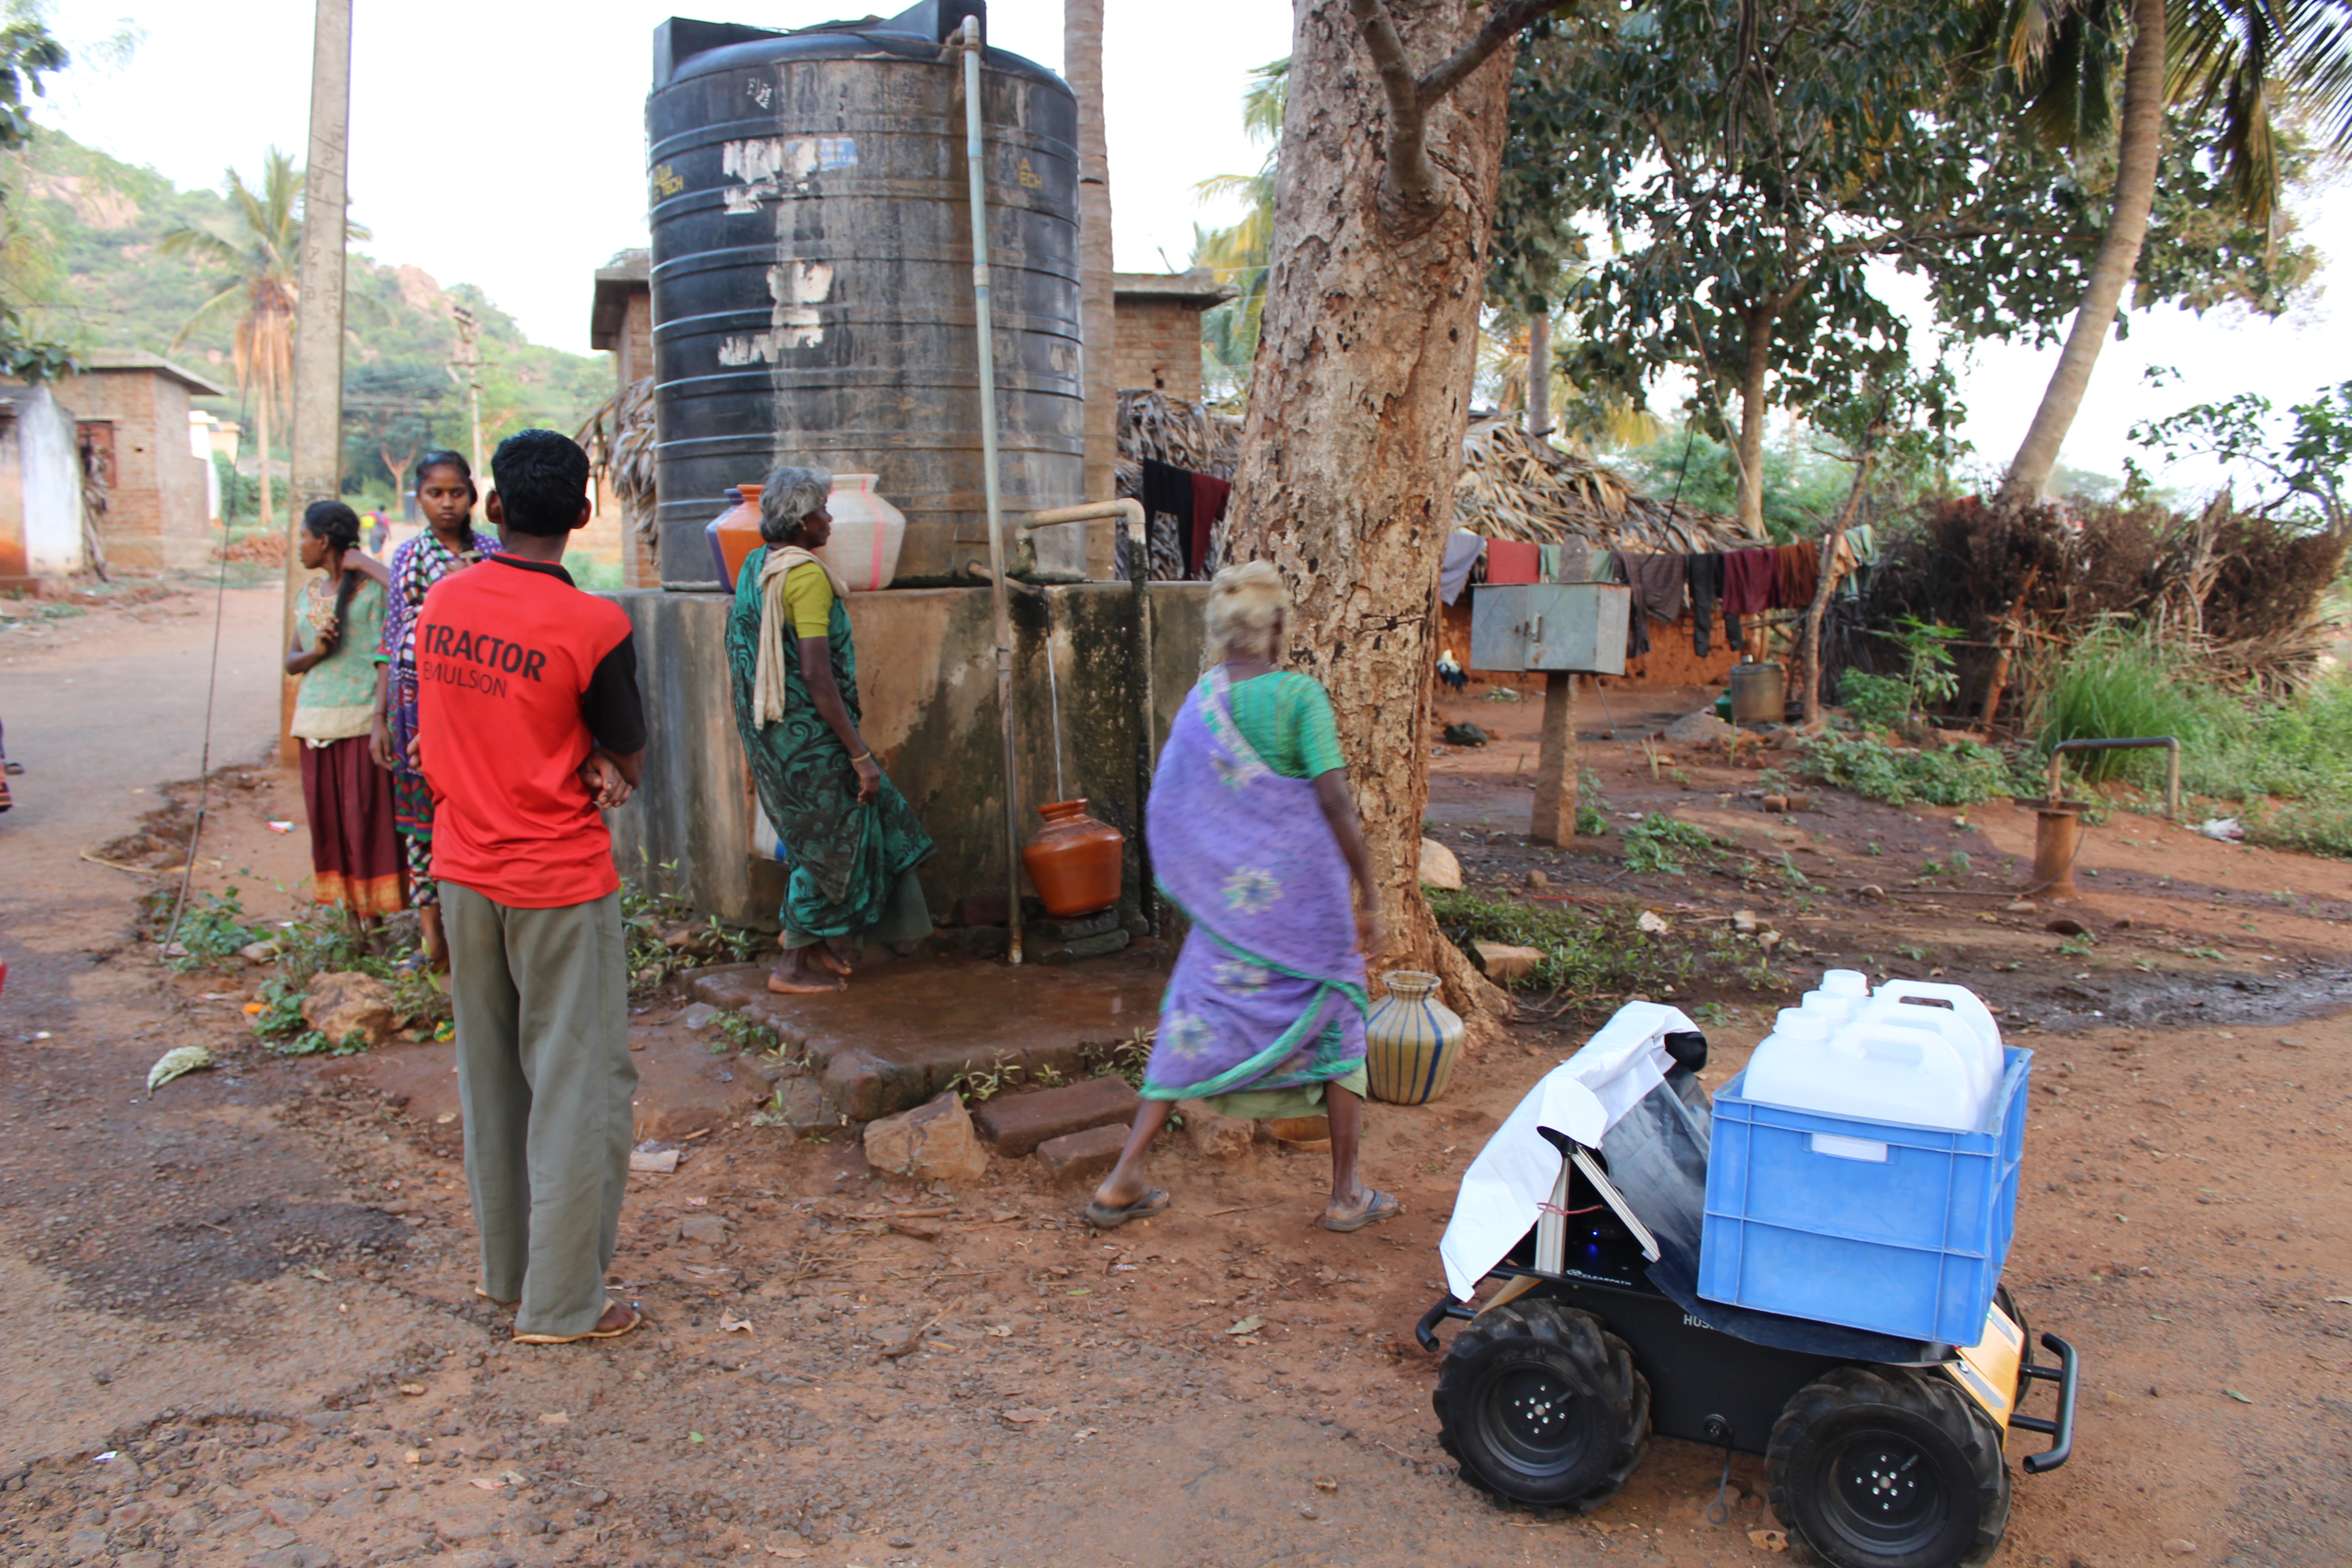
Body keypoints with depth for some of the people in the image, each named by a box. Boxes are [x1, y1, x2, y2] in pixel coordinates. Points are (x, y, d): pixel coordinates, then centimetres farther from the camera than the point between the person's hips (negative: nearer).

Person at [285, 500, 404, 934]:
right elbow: (291, 662, 14)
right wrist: (315, 652, -4)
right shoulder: (310, 593, 15)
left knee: (367, 815, -5)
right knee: (326, 817, 8)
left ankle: (372, 913, 2)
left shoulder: (371, 589, -6)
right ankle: (350, 912, 16)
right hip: (316, 720, 7)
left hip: (360, 719, -7)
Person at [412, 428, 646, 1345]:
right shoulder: (591, 625, -17)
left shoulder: (440, 604, 0)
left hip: (463, 874, 6)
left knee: (490, 1079, 18)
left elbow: (441, 739, 8)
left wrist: (578, 763, -4)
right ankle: (562, 1303, 12)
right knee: (579, 1087, 5)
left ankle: (505, 1269, 33)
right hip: (560, 887, -6)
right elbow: (630, 766, -9)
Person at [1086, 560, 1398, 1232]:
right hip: (1302, 893, -4)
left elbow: (1165, 811, 6)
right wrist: (1368, 896, -9)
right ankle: (1347, 1196, 21)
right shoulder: (1300, 694, -11)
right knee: (1337, 1029, 12)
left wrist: (1196, 894, 19)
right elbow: (1334, 802, -16)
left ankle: (1122, 1182, 13)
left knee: (1193, 1031, 12)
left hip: (1225, 898, 4)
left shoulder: (1199, 702, 2)